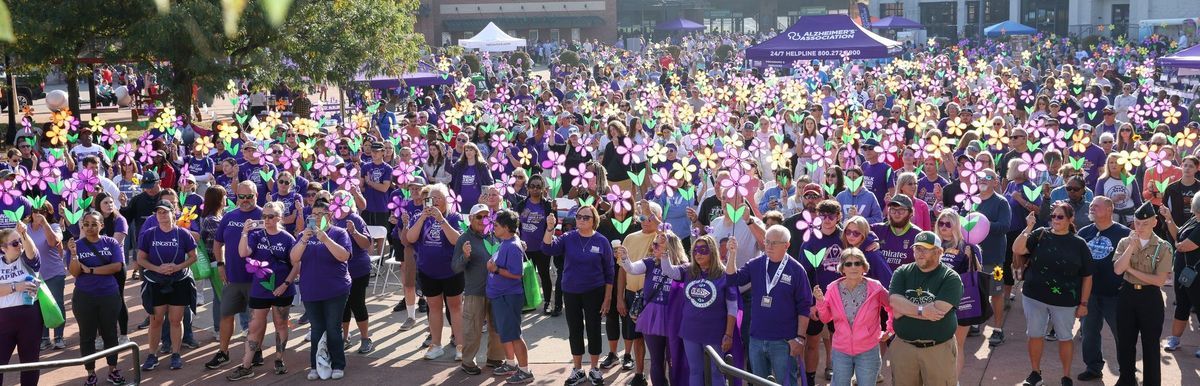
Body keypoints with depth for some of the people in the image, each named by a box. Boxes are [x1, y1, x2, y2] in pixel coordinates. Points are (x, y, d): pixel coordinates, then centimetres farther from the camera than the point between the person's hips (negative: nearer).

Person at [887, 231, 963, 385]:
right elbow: (895, 303, -11)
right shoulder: (902, 273, 3)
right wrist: (922, 310, -21)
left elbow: (938, 311, -20)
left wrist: (906, 308, -12)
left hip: (939, 349, -3)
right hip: (903, 346, 3)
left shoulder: (951, 278, -8)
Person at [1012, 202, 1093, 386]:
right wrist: (1029, 227, -21)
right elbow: (1017, 249, -16)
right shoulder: (1040, 235, -3)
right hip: (1034, 297, 1)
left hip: (1065, 301, -1)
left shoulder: (1079, 244, -4)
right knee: (1035, 335, 12)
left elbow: (1087, 277, 0)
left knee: (1065, 338, 12)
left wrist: (1083, 303, -2)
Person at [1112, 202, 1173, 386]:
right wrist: (1131, 246, -20)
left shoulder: (1163, 247, -9)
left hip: (1150, 297, -3)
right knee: (1125, 342, 13)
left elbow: (1159, 280, -16)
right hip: (1127, 294, 3)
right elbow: (1118, 270, -15)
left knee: (1150, 345, 6)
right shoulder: (1125, 242, 0)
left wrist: (1131, 269, -14)